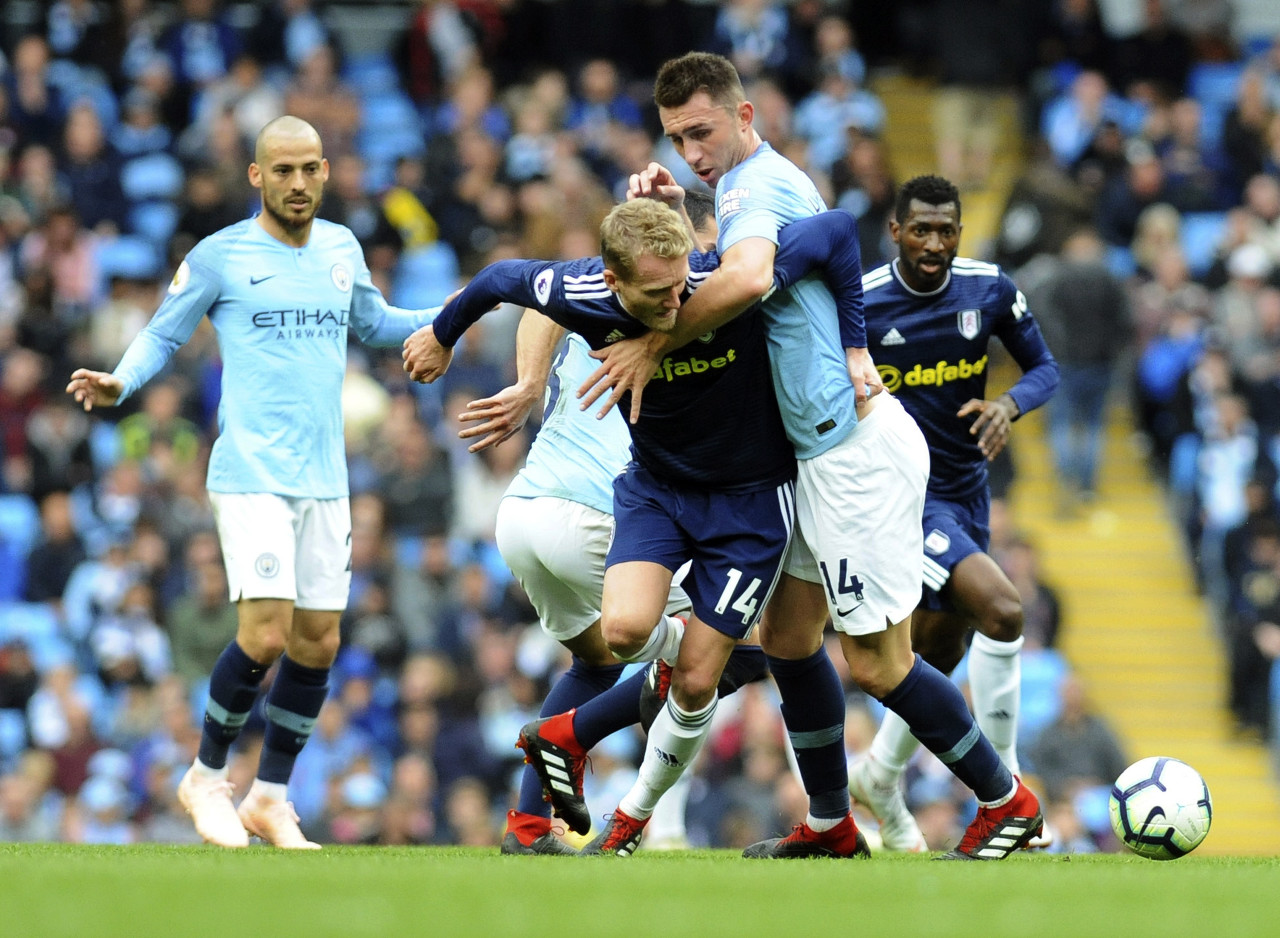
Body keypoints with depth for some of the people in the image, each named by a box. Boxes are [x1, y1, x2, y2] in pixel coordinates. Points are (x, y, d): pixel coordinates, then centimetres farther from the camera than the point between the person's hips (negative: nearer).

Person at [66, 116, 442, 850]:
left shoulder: (341, 248, 12)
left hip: (324, 479, 5)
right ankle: (207, 778, 6)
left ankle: (271, 798, 18)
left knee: (318, 642, 4)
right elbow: (162, 335, 5)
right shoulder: (219, 256, -2)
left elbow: (375, 323, 28)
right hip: (251, 476, -5)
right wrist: (120, 384, -14)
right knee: (266, 634, -15)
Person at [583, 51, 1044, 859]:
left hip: (857, 451, -10)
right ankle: (831, 826, 22)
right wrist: (669, 211, 7)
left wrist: (655, 346, -23)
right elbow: (713, 276, 24)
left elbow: (747, 278, -35)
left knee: (877, 664, -4)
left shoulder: (757, 182, -15)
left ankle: (1006, 800, 8)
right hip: (831, 451, 10)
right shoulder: (774, 181, 16)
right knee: (787, 635, 14)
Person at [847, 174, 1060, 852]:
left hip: (967, 490, 6)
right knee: (1001, 610, -24)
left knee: (942, 651, 16)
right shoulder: (856, 305, -14)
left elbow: (1044, 367, 5)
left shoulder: (989, 290, -4)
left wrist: (1009, 405, -15)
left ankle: (881, 776, 39)